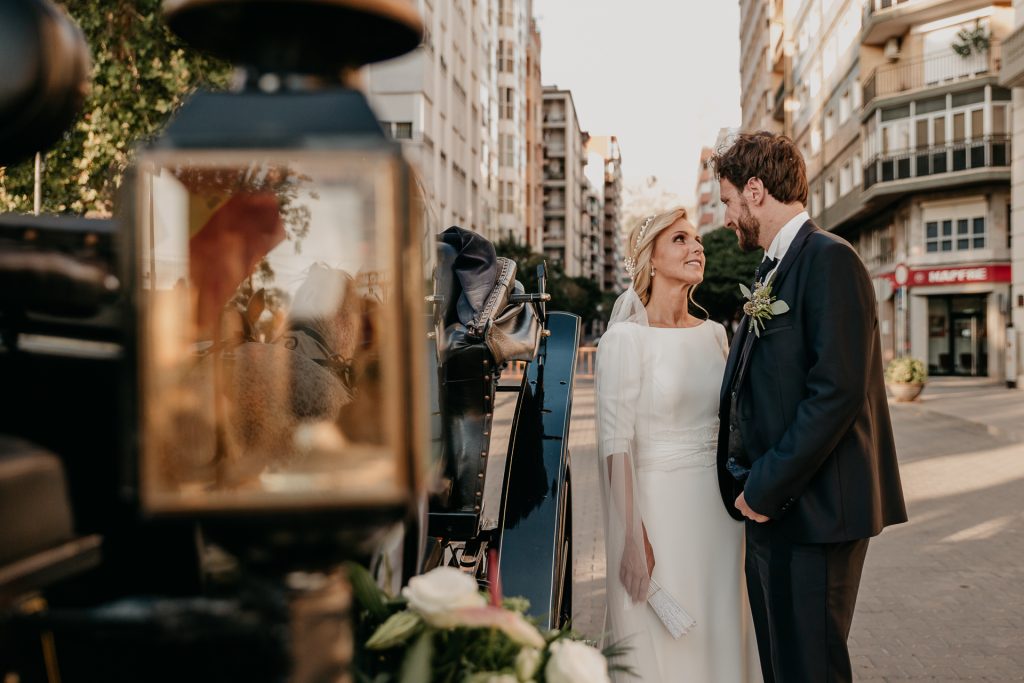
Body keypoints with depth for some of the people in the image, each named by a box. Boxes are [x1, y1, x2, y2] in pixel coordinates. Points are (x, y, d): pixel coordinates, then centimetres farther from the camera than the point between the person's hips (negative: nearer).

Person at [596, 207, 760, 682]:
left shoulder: (715, 334, 8)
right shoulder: (626, 338, -10)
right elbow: (615, 443, -14)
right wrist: (631, 533, -17)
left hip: (719, 506, 6)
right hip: (660, 504, -6)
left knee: (721, 632, 14)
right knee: (665, 644, 5)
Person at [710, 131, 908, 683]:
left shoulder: (829, 260, -13)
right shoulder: (771, 271, 16)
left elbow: (838, 391, -22)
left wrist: (765, 490, -17)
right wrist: (747, 484, 9)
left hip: (812, 511, -9)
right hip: (770, 510, 9)